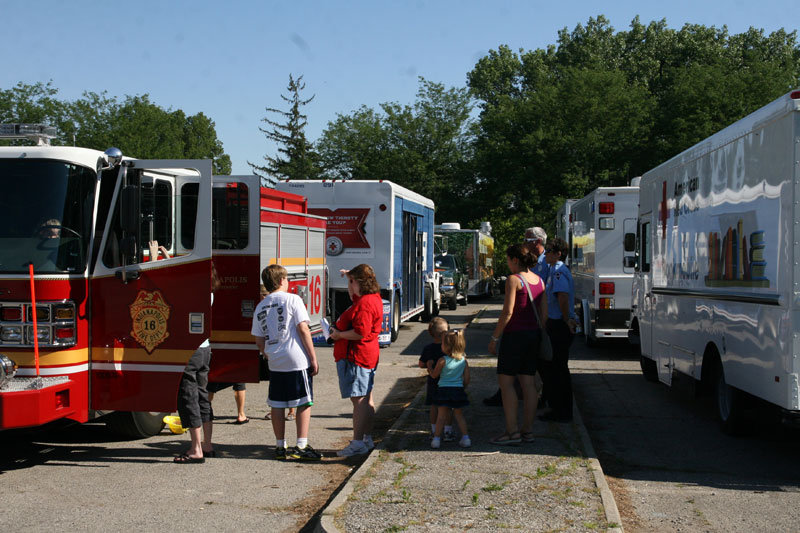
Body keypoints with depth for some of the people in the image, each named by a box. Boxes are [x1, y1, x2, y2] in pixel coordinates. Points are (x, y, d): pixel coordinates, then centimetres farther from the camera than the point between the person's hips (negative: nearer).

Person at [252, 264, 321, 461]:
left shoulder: (260, 307, 10)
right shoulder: (292, 299, -5)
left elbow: (259, 342, 11)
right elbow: (303, 329, -10)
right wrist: (313, 358, -6)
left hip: (275, 364, 5)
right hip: (297, 361, -5)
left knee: (277, 405, 10)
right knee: (304, 403, 3)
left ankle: (280, 447, 17)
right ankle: (301, 447, 2)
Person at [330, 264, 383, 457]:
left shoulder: (365, 304, -19)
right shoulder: (373, 298, 14)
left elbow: (360, 332, -27)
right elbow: (354, 298, 37)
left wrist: (339, 335, -14)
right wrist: (350, 277, 28)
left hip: (356, 356, -11)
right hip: (368, 355, 11)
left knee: (359, 400, -10)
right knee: (366, 398, 16)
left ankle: (358, 443, -10)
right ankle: (367, 438, 24)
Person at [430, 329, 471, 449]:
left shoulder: (442, 361, -12)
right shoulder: (463, 361, -2)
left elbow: (434, 375, -1)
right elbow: (467, 380, 2)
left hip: (443, 390, -3)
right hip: (458, 390, 3)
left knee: (441, 415, 7)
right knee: (459, 415, 14)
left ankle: (436, 438, 8)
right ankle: (465, 438, 10)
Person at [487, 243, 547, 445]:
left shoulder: (514, 280, -12)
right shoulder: (539, 281, 10)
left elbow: (507, 312, -17)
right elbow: (544, 313, 12)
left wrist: (494, 337, -11)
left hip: (514, 334, -8)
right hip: (533, 334, 8)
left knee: (505, 381, -2)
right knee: (528, 382, 10)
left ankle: (512, 431, -5)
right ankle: (528, 430, 13)